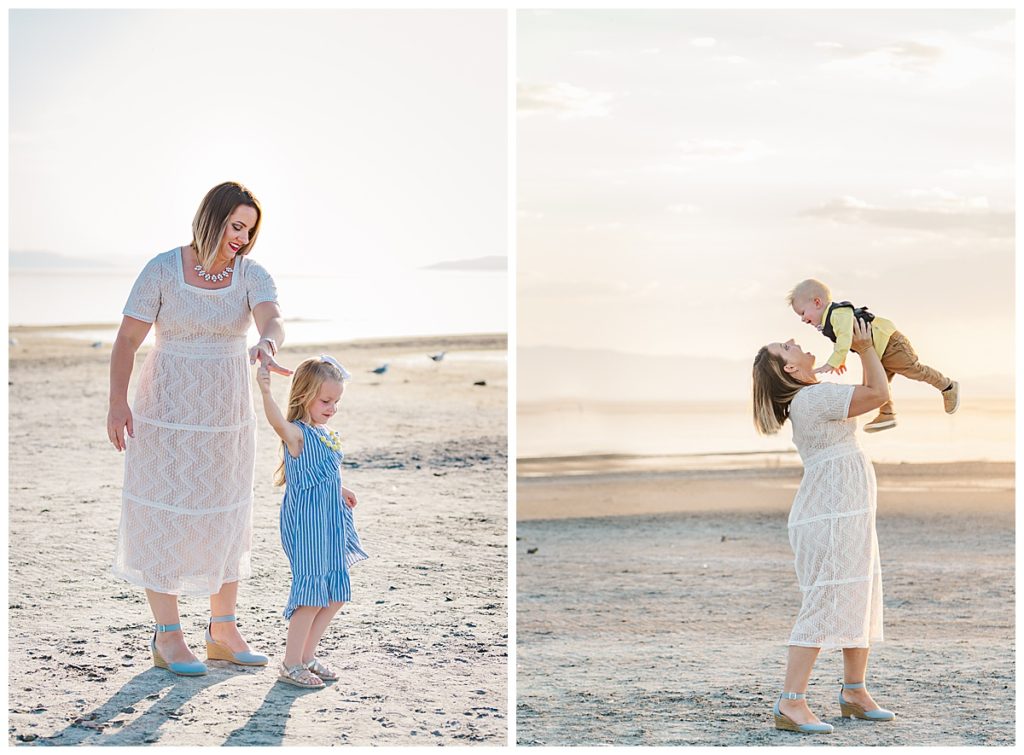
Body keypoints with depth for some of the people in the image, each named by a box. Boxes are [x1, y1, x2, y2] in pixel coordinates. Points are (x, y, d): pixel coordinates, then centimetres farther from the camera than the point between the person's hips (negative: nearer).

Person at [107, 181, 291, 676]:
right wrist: (117, 403, -20)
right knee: (165, 518, 0)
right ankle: (167, 639, 9)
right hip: (169, 409, -4)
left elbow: (272, 320, -23)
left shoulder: (252, 276, -4)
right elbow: (127, 339, -10)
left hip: (227, 413, 4)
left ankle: (223, 633, 21)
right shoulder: (163, 270, -11)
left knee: (226, 517, 10)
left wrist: (267, 347, -47)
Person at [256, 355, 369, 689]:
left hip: (330, 526, 9)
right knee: (312, 594, -8)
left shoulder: (327, 435, 13)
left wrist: (339, 491, 38)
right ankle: (290, 664, 2)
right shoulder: (297, 434, -15)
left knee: (336, 593, 13)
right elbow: (278, 421, -39)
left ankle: (307, 654, 26)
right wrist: (266, 392, -55)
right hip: (306, 526, -9)